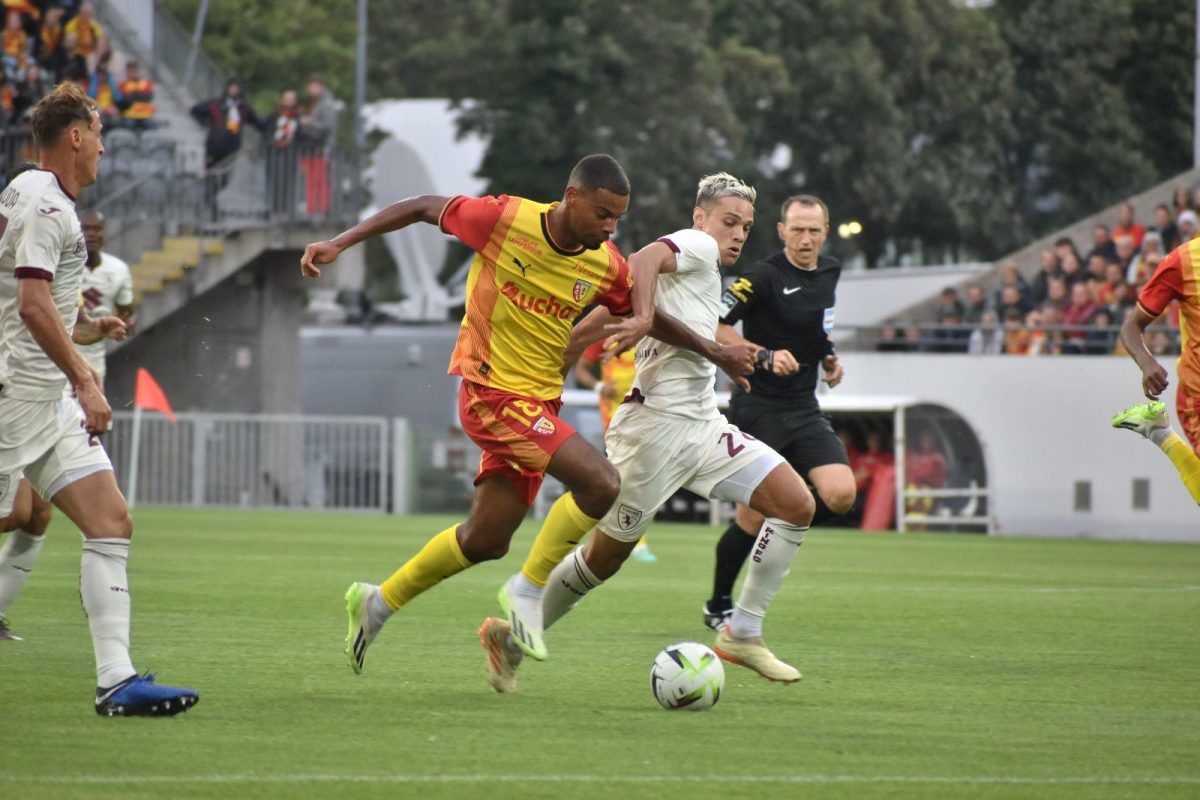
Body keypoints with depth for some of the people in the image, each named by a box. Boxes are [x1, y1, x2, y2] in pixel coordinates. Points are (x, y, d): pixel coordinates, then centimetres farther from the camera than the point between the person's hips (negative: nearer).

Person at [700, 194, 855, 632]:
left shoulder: (829, 272, 9)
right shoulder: (764, 277, -14)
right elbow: (712, 325, -18)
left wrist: (827, 357, 12)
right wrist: (765, 356, -26)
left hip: (804, 410, 6)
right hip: (758, 409, -6)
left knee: (840, 494, -14)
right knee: (754, 514, -5)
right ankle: (718, 606, 15)